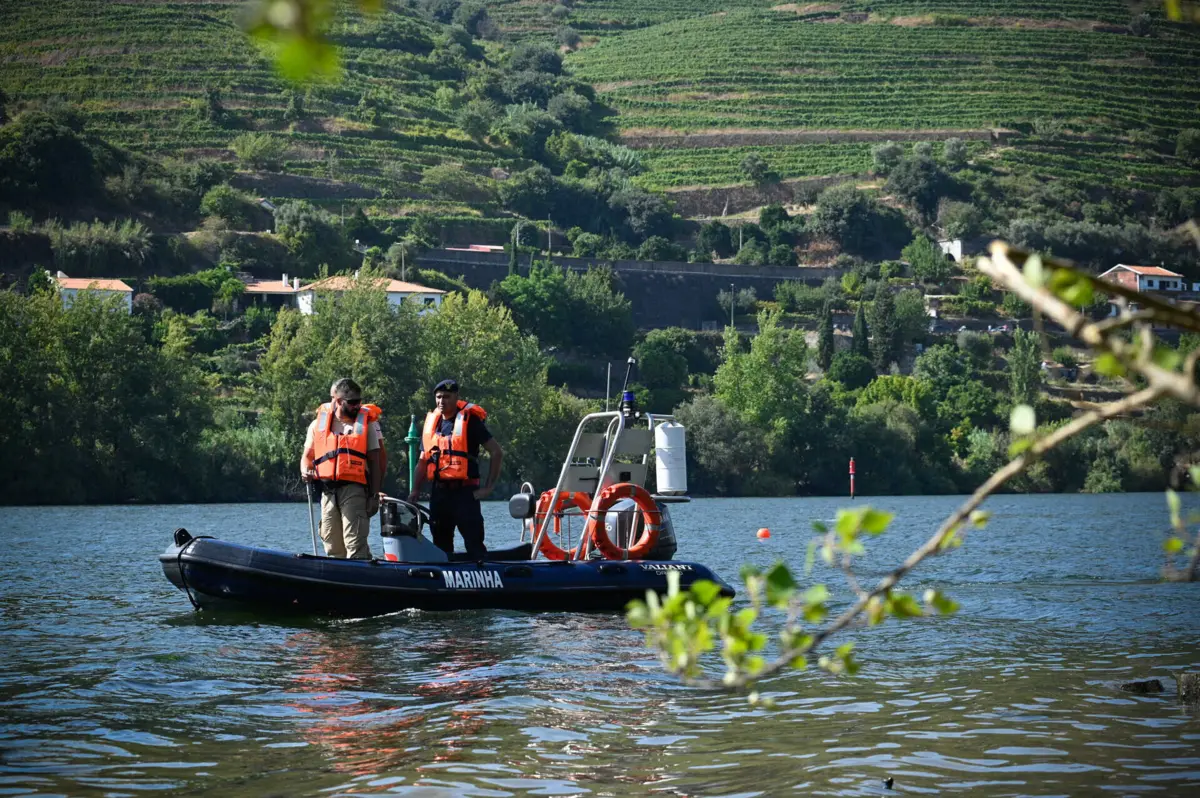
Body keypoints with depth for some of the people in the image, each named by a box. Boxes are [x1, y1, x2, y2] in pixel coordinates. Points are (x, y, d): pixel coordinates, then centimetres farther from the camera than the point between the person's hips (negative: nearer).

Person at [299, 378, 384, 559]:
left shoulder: (367, 423, 6)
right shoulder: (319, 424, 12)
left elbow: (375, 462, 5)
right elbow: (307, 456, 18)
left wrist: (374, 495, -2)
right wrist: (306, 470, -5)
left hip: (354, 490, -3)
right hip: (328, 491, 3)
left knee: (355, 546, -14)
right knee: (333, 548, 8)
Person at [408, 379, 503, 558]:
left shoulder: (470, 420, -4)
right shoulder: (431, 421, 14)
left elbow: (497, 452, -5)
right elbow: (423, 461, 20)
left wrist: (488, 487, -9)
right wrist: (415, 491, 9)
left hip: (464, 491, -6)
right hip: (438, 493, 6)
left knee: (474, 546, -10)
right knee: (441, 545, 11)